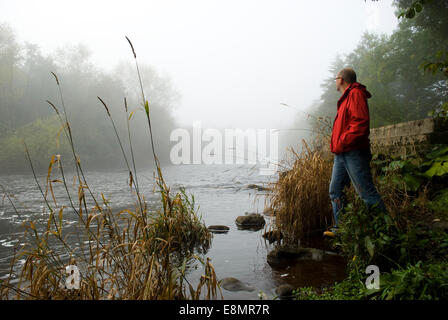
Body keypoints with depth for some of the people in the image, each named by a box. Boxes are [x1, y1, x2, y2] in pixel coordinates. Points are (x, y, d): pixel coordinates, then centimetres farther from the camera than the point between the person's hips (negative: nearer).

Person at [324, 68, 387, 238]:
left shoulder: (355, 93, -7)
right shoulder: (345, 98, 23)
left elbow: (360, 122, -20)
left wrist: (342, 143, -20)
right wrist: (337, 146, 12)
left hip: (353, 153, -10)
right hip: (341, 155, 10)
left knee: (366, 192, -8)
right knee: (335, 191, 9)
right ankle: (340, 228, 16)